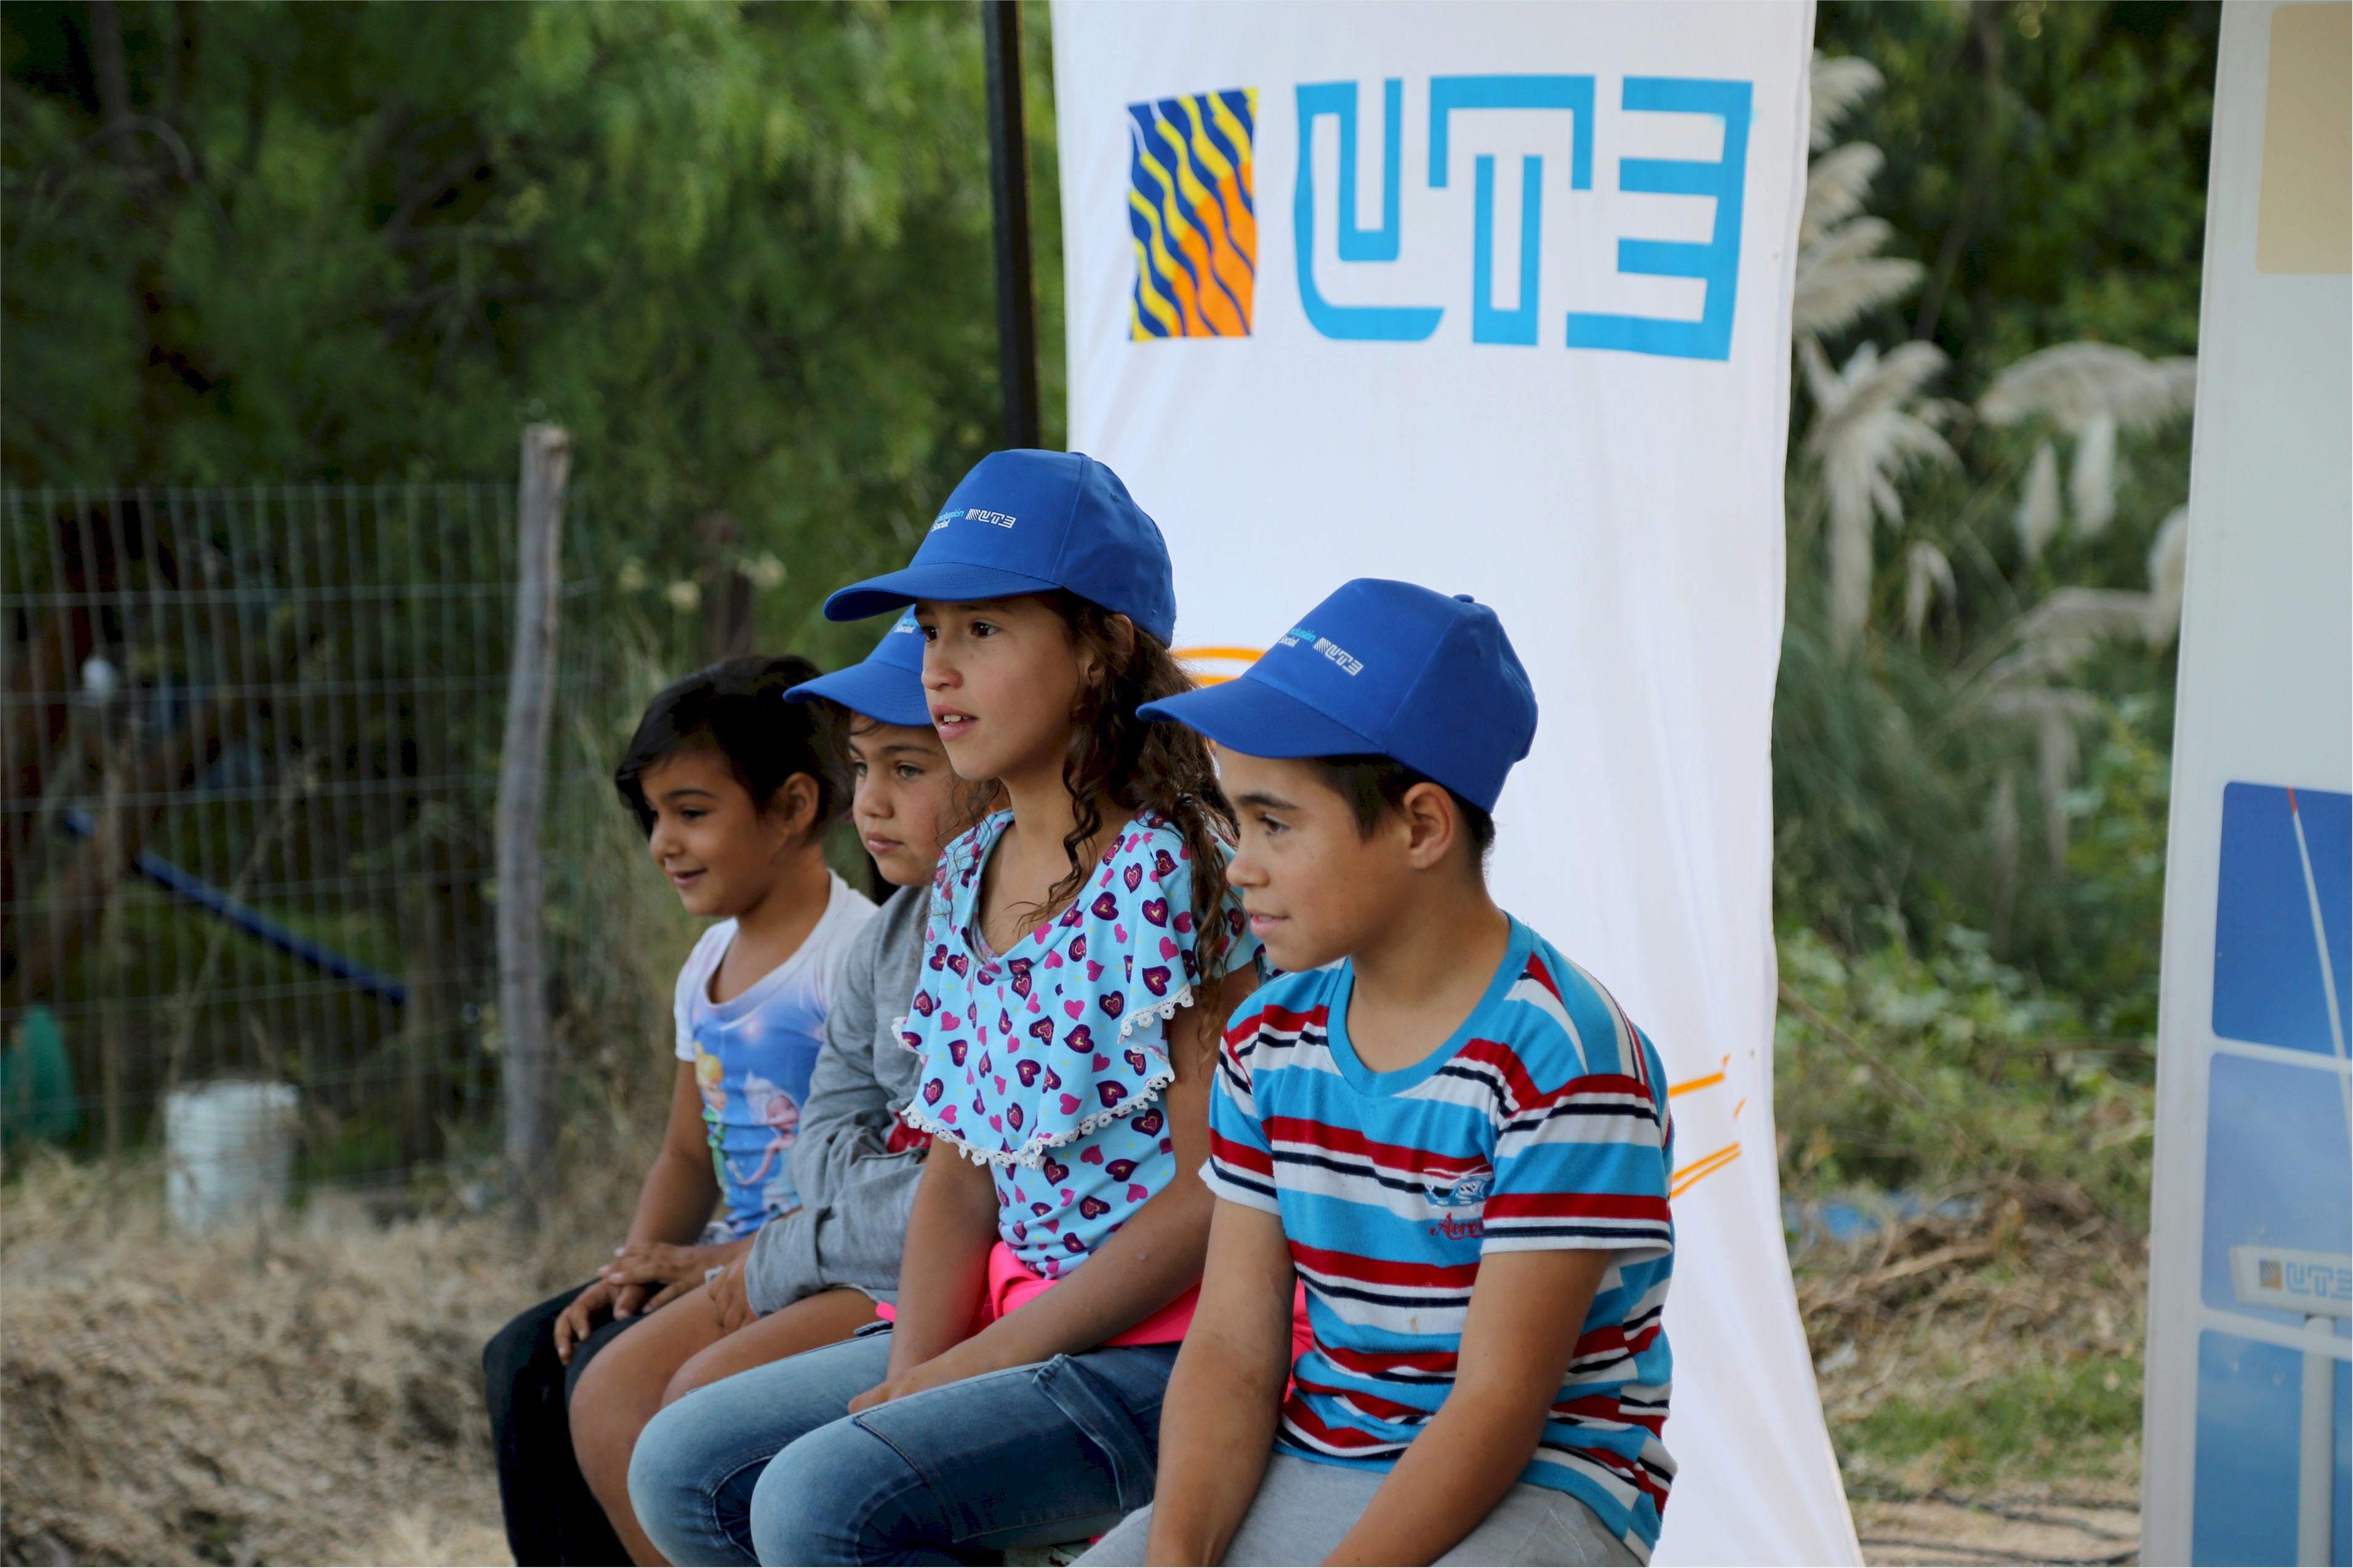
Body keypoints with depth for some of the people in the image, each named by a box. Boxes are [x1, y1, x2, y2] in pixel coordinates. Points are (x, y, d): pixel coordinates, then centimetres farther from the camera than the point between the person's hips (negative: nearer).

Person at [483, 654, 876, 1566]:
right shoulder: (708, 967, 15)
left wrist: (728, 1262, -21)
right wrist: (636, 1268, 0)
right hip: (731, 1259, 9)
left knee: (609, 1376, -24)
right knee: (525, 1360, -7)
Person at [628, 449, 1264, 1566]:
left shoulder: (1174, 875, -15)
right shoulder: (965, 881, 11)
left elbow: (1212, 1195, -17)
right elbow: (959, 1172, 12)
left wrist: (988, 1361, -16)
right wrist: (913, 1372, -6)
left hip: (1162, 1350, -9)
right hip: (1010, 1314, 9)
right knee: (686, 1464, 0)